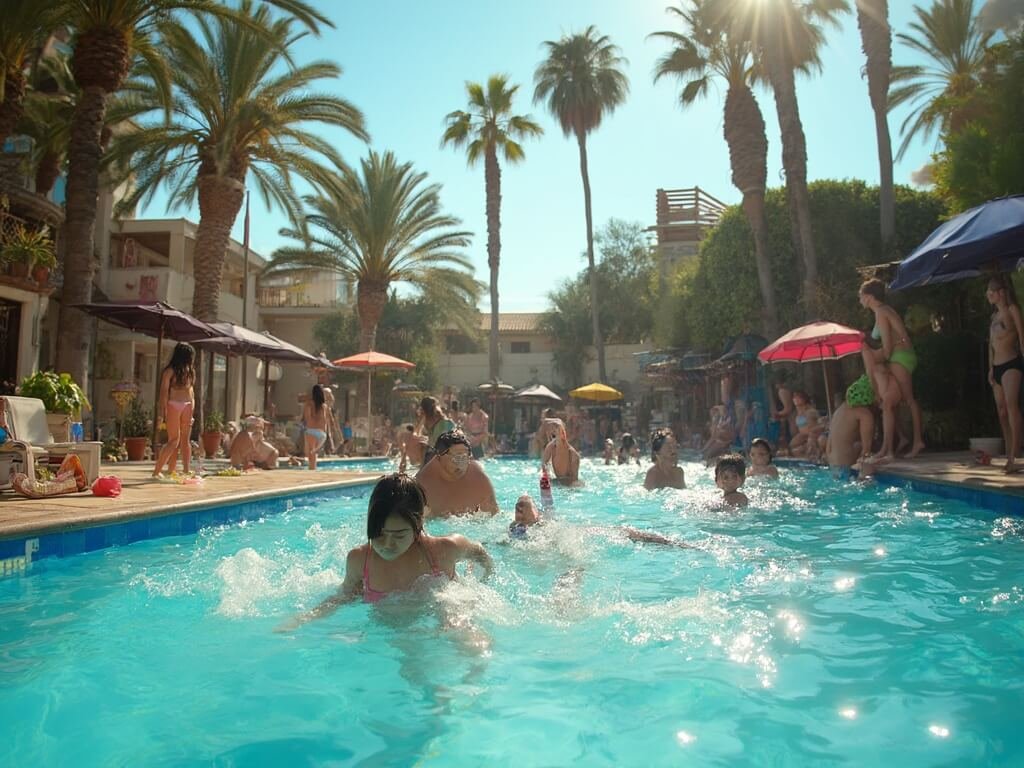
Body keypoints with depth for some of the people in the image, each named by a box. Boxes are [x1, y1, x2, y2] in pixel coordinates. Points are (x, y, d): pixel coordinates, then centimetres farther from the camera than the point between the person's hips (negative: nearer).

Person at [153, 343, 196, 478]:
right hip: (173, 405, -6)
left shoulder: (189, 371, 14)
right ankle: (157, 471, 2)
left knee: (185, 440, 4)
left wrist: (192, 411, 12)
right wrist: (163, 413, -13)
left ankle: (186, 470, 5)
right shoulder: (171, 370, -5)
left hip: (187, 406, 6)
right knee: (174, 440, -6)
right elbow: (164, 392, -7)